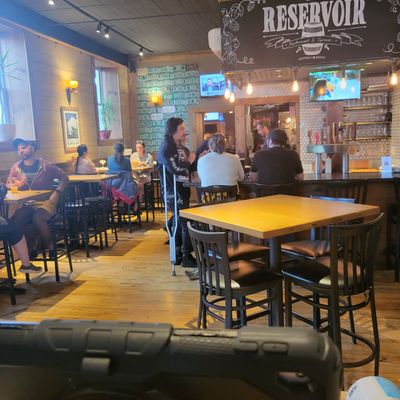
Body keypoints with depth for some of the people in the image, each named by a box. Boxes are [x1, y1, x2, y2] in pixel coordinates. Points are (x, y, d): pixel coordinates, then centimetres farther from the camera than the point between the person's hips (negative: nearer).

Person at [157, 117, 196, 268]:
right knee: (187, 224, -7)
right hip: (173, 193, -9)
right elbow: (176, 169, -26)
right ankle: (187, 257, 4)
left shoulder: (183, 148, 14)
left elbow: (190, 169, 16)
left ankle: (178, 255, 26)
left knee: (180, 223, 15)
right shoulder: (165, 149, -13)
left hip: (183, 191, 9)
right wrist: (189, 161, -10)